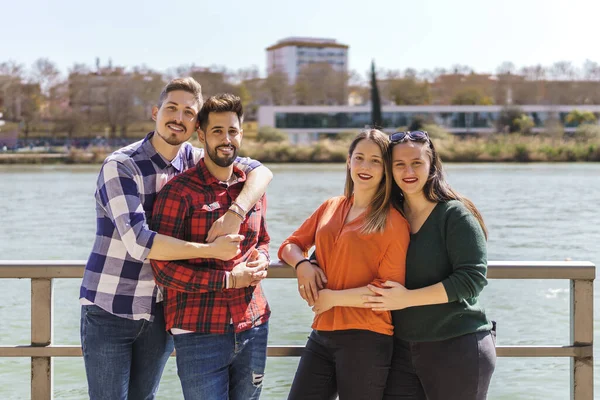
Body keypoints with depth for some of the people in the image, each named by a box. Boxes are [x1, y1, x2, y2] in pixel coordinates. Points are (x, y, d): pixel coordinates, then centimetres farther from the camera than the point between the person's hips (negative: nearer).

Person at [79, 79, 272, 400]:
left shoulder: (195, 161, 1)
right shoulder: (120, 166, -15)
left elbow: (260, 171, -3)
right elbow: (138, 241, -26)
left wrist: (235, 213, -22)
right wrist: (211, 249, -24)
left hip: (160, 313, 5)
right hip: (109, 311, -4)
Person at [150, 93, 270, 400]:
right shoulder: (179, 192, -9)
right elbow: (163, 269, -13)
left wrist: (261, 259, 1)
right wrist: (228, 279, -16)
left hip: (253, 328, 6)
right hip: (199, 332, -5)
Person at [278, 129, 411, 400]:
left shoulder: (393, 222, -5)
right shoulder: (330, 208, 12)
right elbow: (290, 245, 20)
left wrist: (334, 298, -12)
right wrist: (302, 265, -2)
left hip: (366, 340, -5)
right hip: (322, 335, 5)